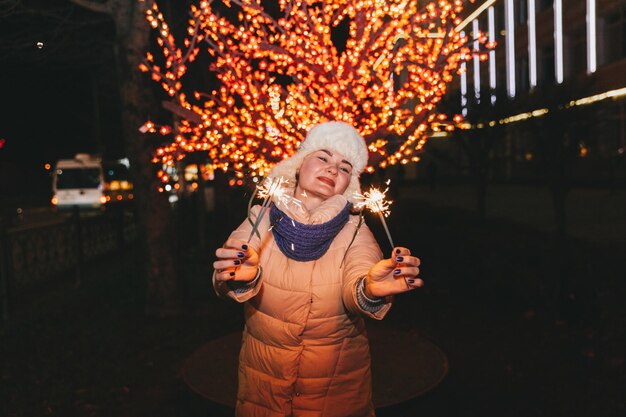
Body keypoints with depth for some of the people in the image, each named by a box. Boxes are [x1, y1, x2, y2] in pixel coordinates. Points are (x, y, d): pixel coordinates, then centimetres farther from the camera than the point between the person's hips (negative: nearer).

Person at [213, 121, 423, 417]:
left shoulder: (354, 231, -9)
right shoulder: (261, 218, -8)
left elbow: (354, 287, -27)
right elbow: (228, 275, -23)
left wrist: (370, 291, -49)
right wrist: (245, 277, -46)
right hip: (262, 377, 1)